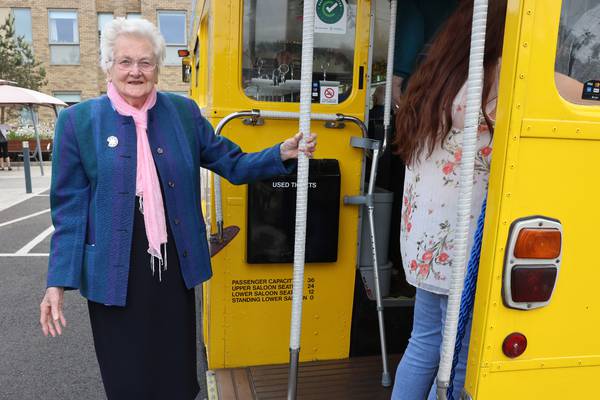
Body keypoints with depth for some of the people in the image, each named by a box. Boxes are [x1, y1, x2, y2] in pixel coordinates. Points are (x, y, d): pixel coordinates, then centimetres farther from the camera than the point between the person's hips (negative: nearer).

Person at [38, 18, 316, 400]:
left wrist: (281, 154, -10)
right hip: (116, 274, -1)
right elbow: (69, 208, -3)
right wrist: (59, 281, -5)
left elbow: (232, 164, 5)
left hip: (176, 268, 2)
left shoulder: (184, 111, 1)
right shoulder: (78, 120, -4)